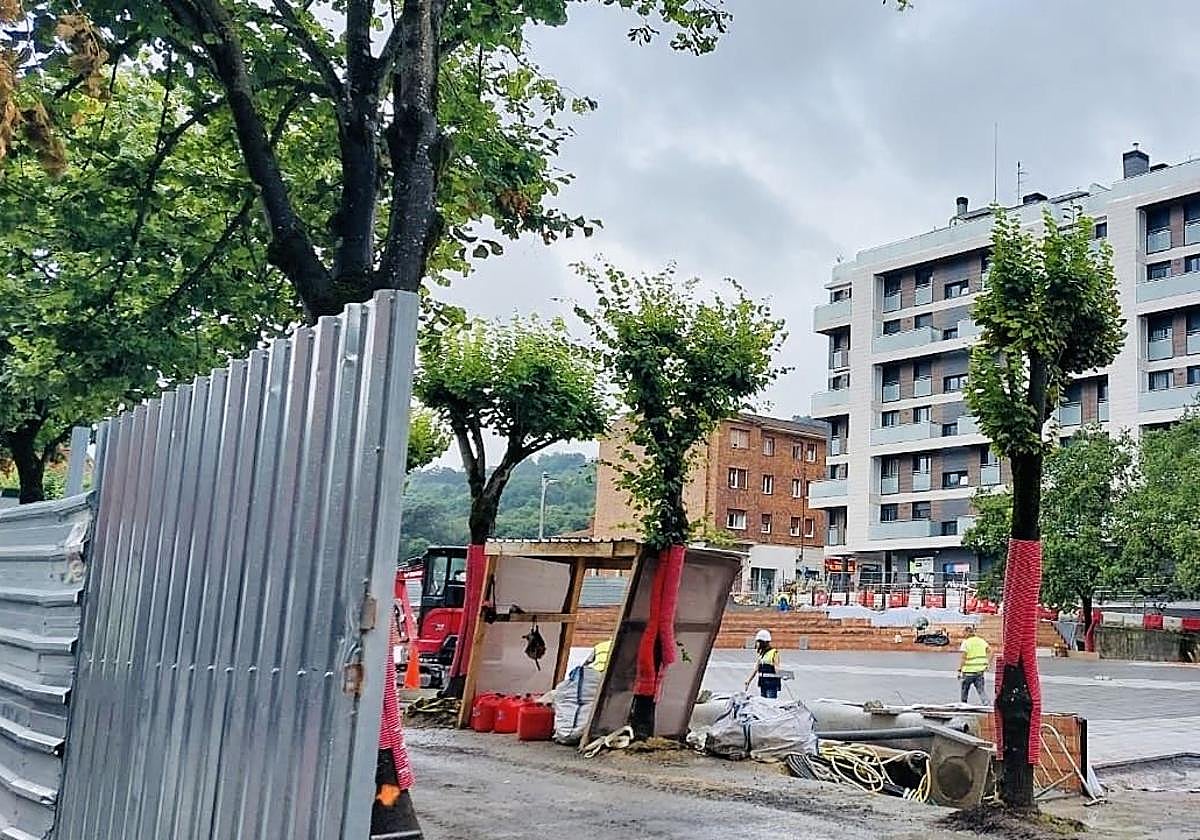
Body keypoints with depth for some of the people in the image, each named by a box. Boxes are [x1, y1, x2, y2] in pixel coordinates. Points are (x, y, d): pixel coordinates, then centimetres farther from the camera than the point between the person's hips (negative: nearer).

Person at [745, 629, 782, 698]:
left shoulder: (774, 653, -9)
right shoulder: (760, 654, 13)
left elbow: (777, 668, -18)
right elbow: (756, 669, 19)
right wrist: (749, 680, 17)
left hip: (772, 682, -8)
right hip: (762, 682, 8)